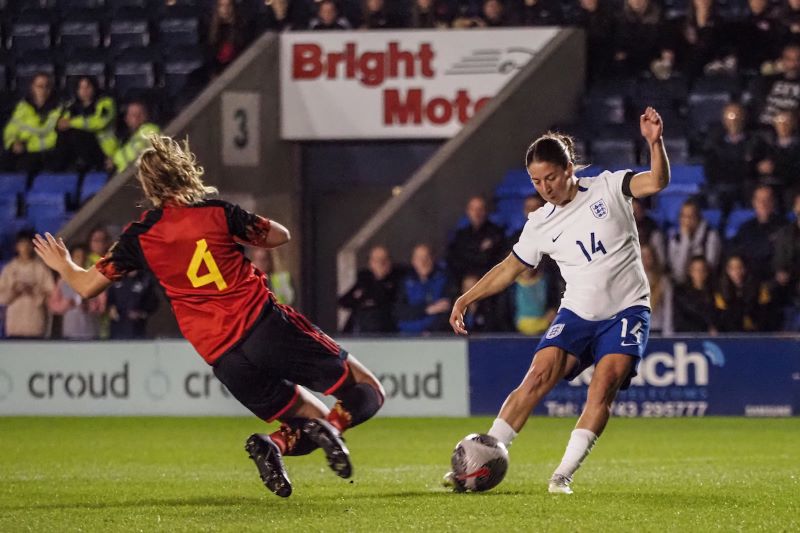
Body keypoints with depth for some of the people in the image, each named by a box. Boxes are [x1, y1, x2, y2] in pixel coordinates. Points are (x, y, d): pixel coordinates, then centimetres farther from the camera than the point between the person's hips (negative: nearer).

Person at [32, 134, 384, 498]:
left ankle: (274, 447, -18)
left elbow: (87, 286, 15)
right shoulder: (217, 212, 5)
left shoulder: (139, 238, 7)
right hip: (264, 325, -2)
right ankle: (330, 429, -29)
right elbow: (279, 236, 18)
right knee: (366, 392, 4)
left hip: (224, 360, 2)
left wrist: (63, 265, 37)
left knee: (312, 422, 17)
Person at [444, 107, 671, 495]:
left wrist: (655, 142, -35)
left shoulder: (608, 187, -3)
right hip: (577, 314, 2)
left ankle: (564, 474, -18)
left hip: (626, 310, -2)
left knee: (605, 383, -20)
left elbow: (657, 182, -17)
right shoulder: (540, 225, 5)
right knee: (539, 377, -16)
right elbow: (509, 268, 15)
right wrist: (466, 299, 8)